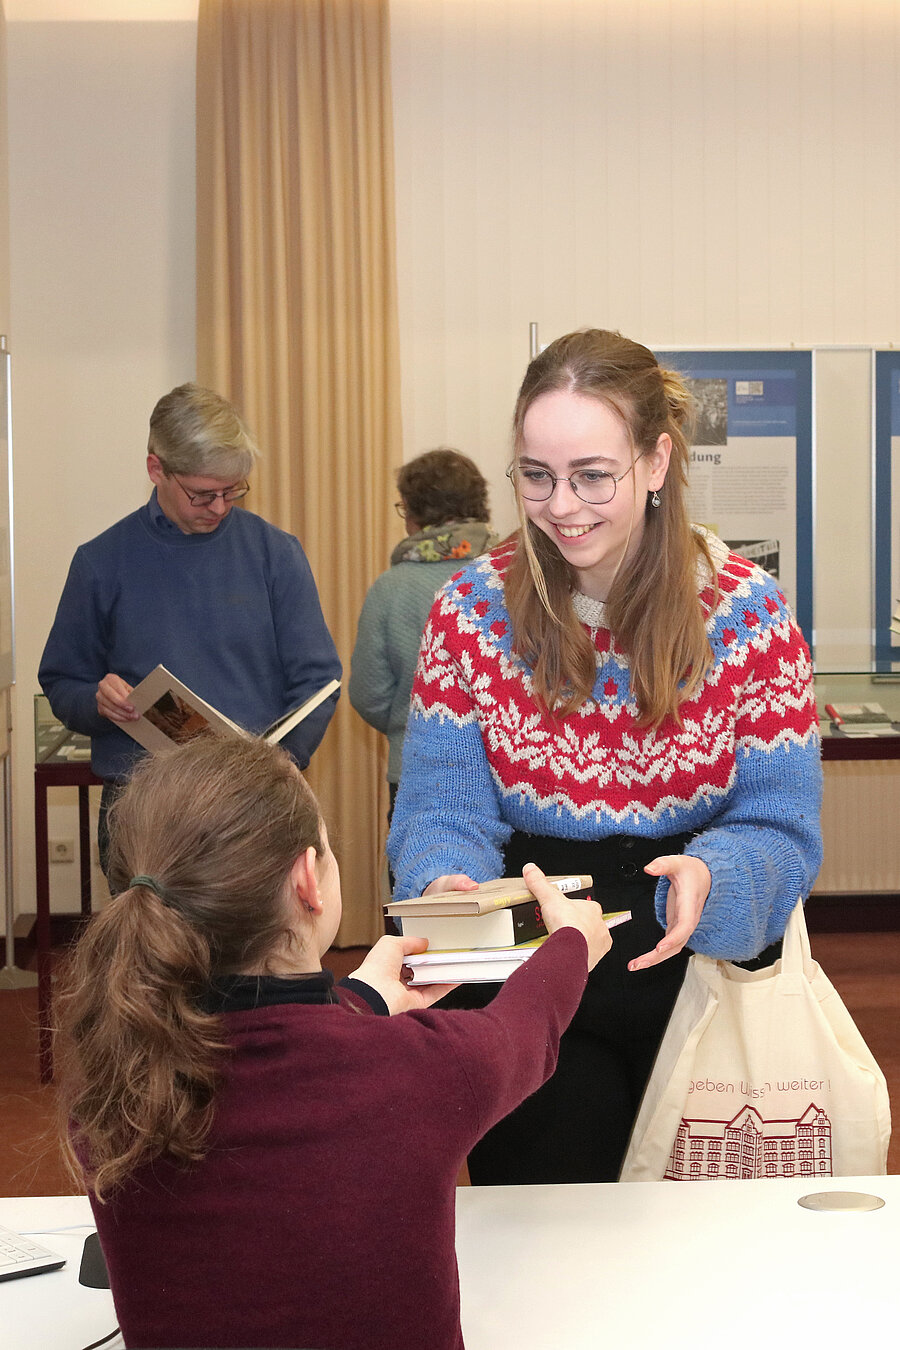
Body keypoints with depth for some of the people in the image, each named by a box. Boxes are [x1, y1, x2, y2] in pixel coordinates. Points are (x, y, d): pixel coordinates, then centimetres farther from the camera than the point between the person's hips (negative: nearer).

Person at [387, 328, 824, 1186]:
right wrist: (445, 887, -29)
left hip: (698, 984, 0)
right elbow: (443, 809, -7)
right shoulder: (471, 610, -4)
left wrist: (710, 876, -30)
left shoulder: (747, 613, -8)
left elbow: (782, 825, -9)